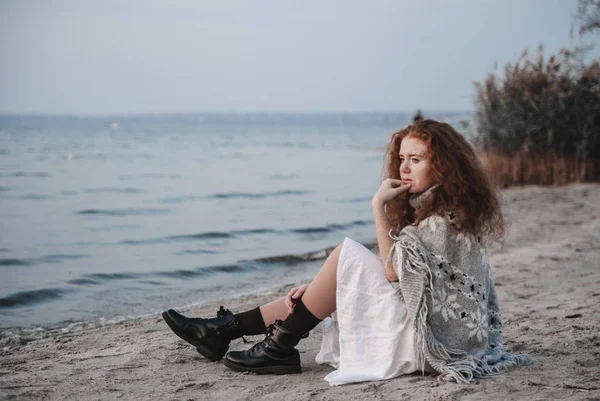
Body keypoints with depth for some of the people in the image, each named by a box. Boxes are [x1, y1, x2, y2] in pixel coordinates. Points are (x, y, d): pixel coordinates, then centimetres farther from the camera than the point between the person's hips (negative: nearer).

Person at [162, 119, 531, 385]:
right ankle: (222, 330, 9)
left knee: (347, 254, -17)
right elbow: (394, 271, 9)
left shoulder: (447, 218, -17)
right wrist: (318, 289, 1)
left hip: (436, 337, -10)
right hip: (438, 330, 10)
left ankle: (280, 349, -8)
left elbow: (394, 271, -24)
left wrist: (379, 206, -19)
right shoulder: (427, 209, 12)